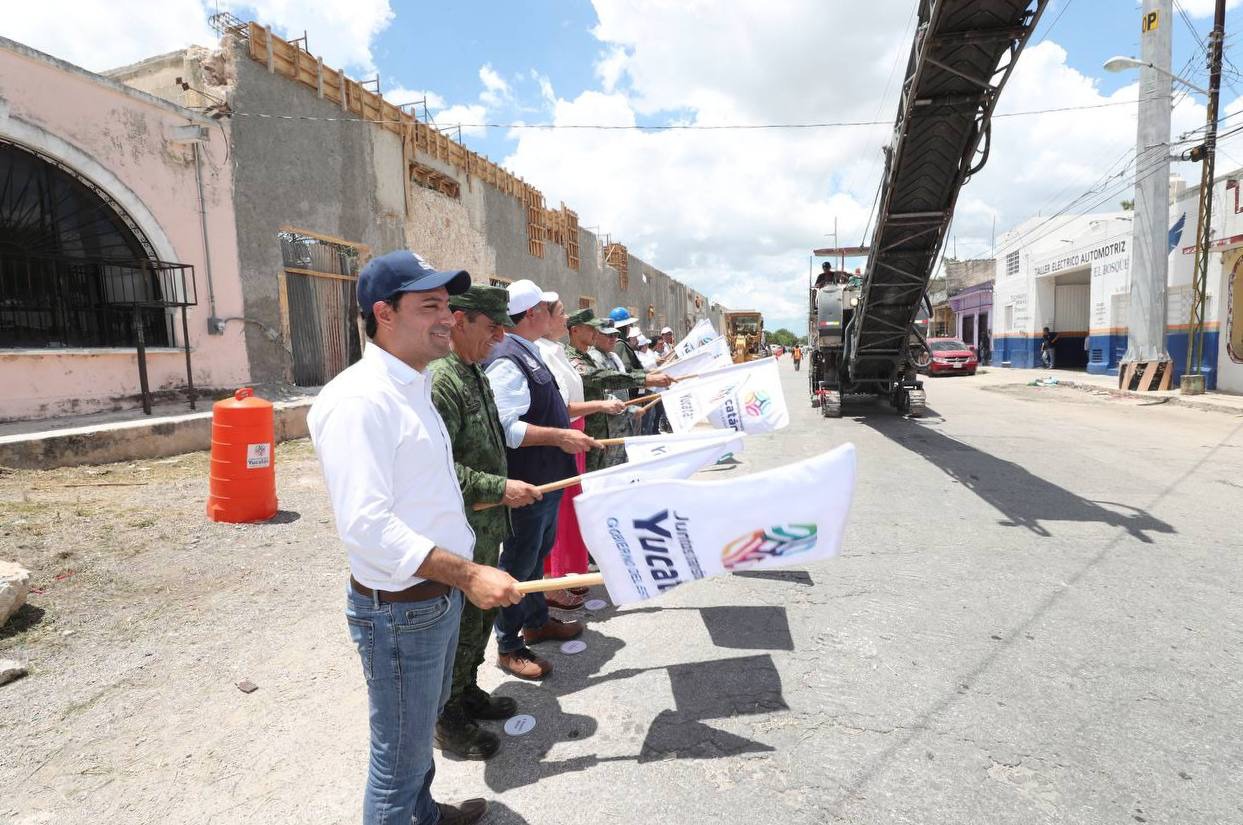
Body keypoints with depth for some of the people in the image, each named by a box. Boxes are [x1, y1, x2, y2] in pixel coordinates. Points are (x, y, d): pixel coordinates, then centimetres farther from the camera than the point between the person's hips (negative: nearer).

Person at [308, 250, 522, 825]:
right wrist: (468, 575, -30)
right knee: (399, 760, 10)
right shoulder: (358, 399, -23)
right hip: (399, 610, -9)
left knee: (423, 725, 28)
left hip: (442, 597, 10)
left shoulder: (412, 387, 9)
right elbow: (366, 526, -29)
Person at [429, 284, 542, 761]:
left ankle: (468, 692, 42)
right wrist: (500, 489, -26)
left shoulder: (474, 374, 10)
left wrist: (503, 490, 22)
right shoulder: (439, 380, -23)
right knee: (460, 626, 6)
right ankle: (448, 722, 26)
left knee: (482, 615, 22)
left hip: (487, 528, 10)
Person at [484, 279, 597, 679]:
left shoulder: (528, 353, 11)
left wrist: (569, 434, 24)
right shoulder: (507, 360, -22)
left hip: (547, 477, 10)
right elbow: (506, 427, -29)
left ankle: (536, 622, 42)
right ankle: (509, 646, 20)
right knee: (519, 562, 4)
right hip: (527, 482, -10)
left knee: (538, 553, 23)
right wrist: (560, 437, -28)